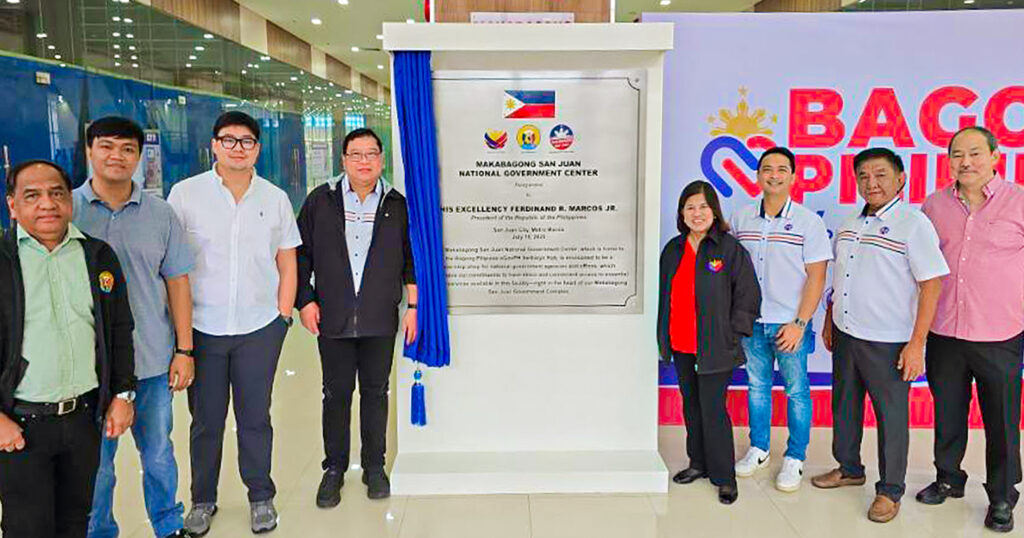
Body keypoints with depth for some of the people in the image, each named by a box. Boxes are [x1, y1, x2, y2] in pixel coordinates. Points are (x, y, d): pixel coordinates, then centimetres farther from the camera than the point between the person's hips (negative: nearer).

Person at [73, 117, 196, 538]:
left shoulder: (160, 213, 1)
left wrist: (184, 350, 1)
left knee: (158, 453, 13)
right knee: (95, 461, 11)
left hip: (153, 360, 1)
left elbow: (177, 282, 4)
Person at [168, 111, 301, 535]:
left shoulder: (275, 198, 5)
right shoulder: (185, 194, -1)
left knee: (255, 417, 10)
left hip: (260, 329, 1)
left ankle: (261, 496, 28)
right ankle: (202, 499, 30)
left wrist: (283, 316, 2)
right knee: (205, 420, 11)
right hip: (201, 328, 0)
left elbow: (287, 264, 9)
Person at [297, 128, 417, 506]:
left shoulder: (397, 205, 3)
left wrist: (413, 306, 2)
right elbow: (302, 254, 6)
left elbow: (411, 260, 7)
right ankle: (334, 468, 23)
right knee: (336, 394, 8)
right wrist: (305, 300, -1)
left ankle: (374, 467, 25)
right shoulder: (320, 201, 2)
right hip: (333, 318, 0)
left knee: (375, 392, 10)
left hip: (380, 319, 0)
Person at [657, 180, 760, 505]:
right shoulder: (673, 249, 8)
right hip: (680, 347, 6)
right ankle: (698, 463, 32)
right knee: (691, 406, 16)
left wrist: (732, 336, -10)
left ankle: (724, 477, 12)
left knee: (713, 411, -3)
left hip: (714, 349, -6)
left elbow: (748, 295, -8)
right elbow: (664, 293, 16)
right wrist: (663, 337, 13)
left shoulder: (730, 249, -8)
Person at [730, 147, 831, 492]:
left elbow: (816, 277, -7)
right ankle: (758, 450, 30)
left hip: (789, 323, -3)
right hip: (751, 321, 3)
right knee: (757, 387, 14)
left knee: (796, 391, 6)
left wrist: (799, 323, -13)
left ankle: (795, 459, 20)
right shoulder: (741, 219, 4)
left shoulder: (808, 222, -6)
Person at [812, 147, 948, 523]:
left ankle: (890, 490, 20)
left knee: (891, 416, 4)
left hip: (887, 342, -7)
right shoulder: (850, 225, 9)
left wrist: (917, 343, -19)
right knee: (844, 406, 17)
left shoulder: (913, 224, -12)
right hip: (845, 335, 7)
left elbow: (931, 285, -15)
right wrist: (829, 322, 18)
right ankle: (849, 469, 36)